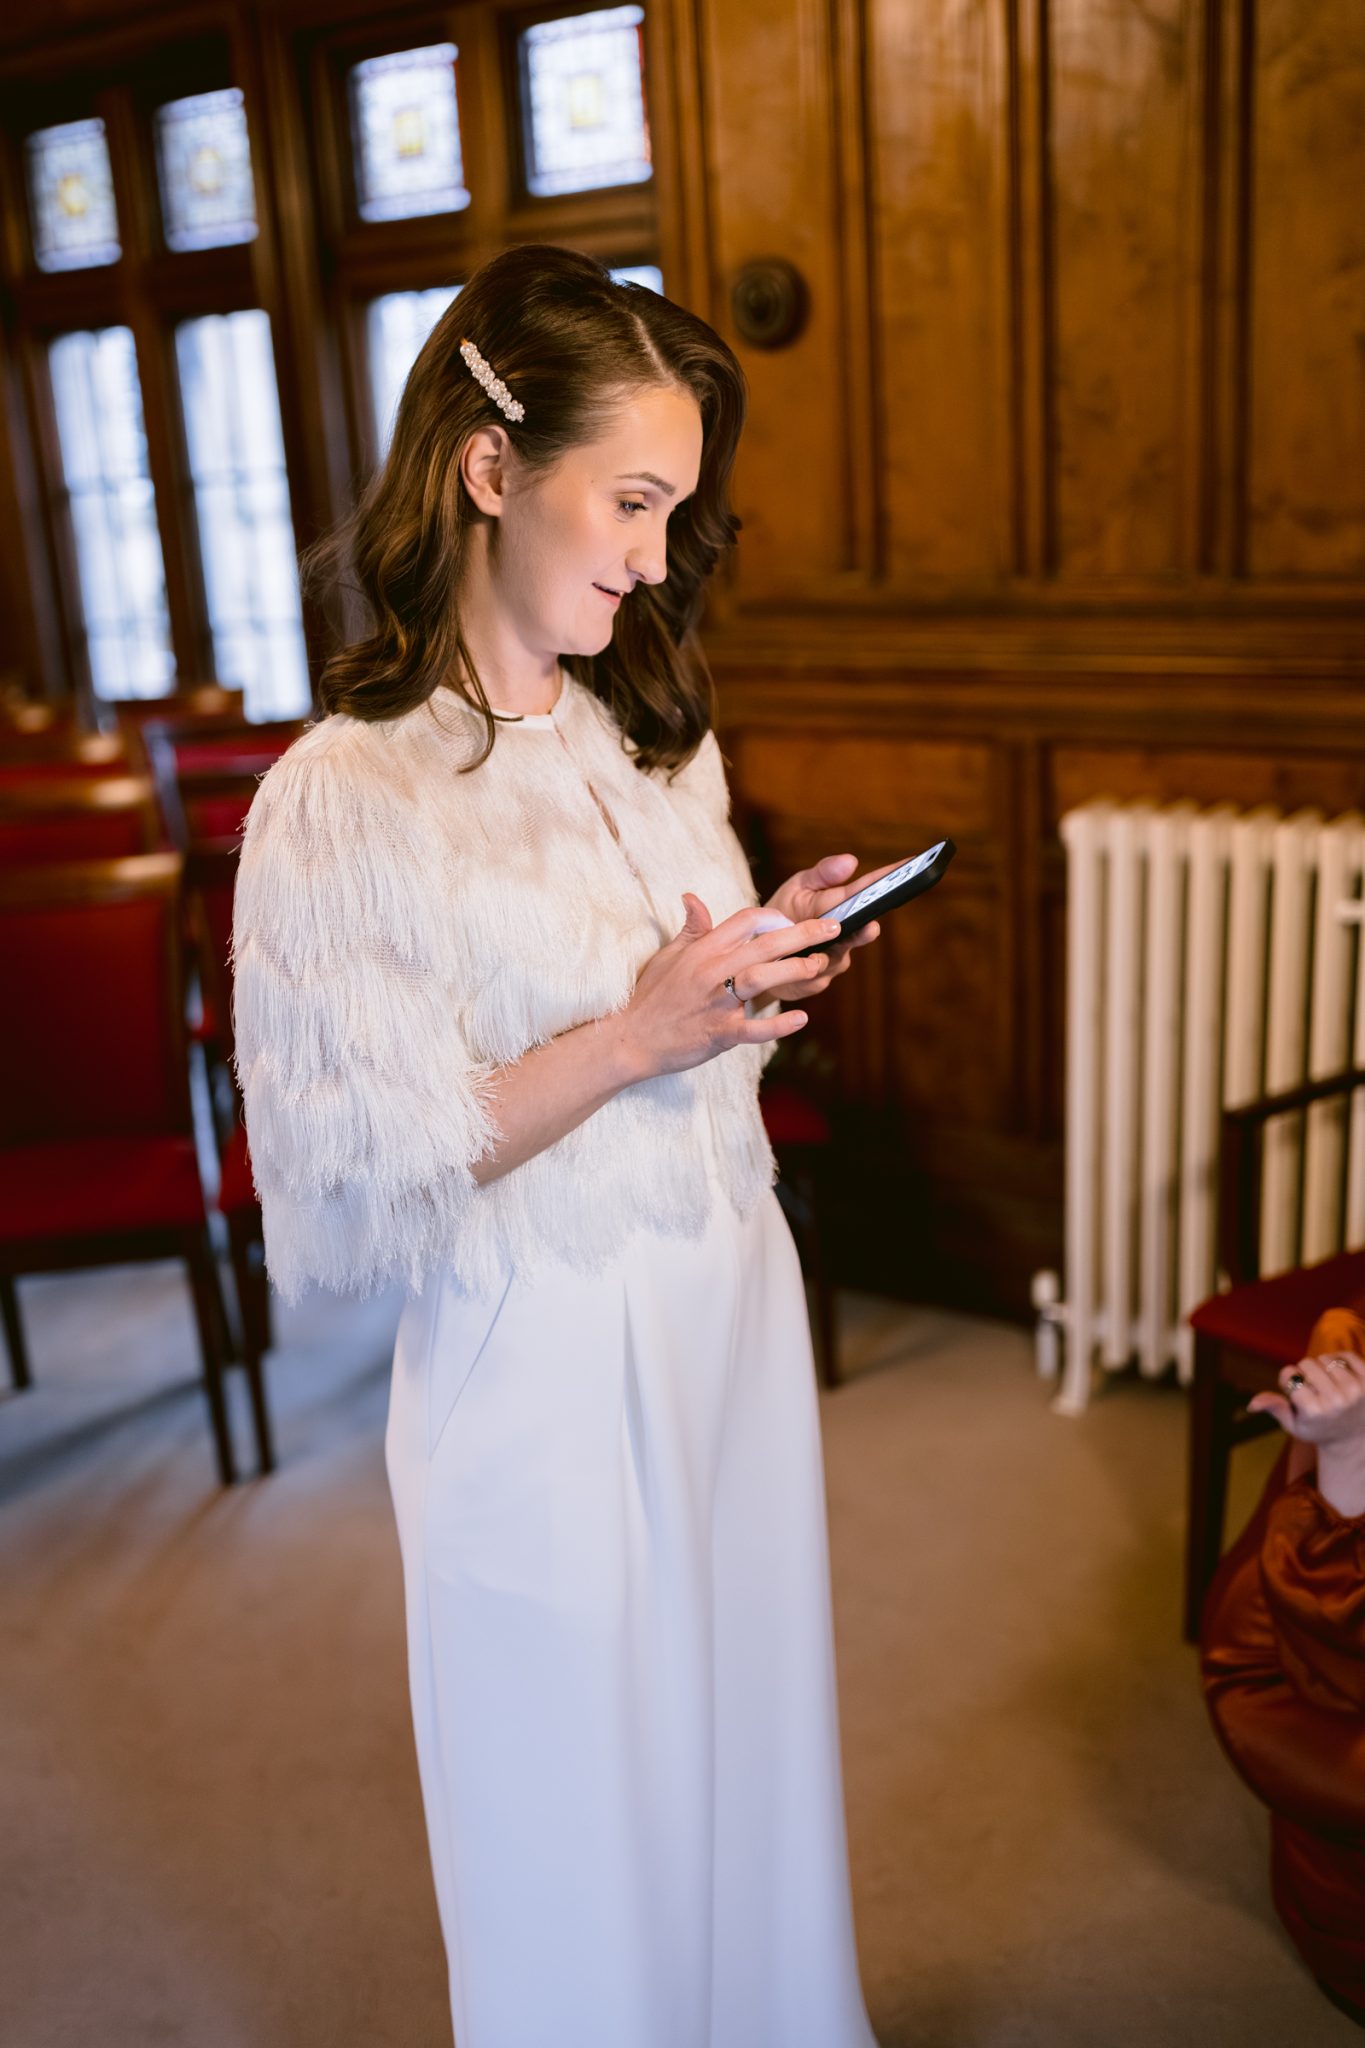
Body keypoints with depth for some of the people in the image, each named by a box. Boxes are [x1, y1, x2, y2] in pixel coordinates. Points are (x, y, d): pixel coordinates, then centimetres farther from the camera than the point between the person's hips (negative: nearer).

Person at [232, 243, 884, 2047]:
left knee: (751, 1748, 23)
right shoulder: (343, 798, -17)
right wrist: (639, 1033, -23)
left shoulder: (660, 729, 6)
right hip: (550, 1370, -6)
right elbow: (355, 1175, -18)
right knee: (591, 1843, 13)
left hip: (738, 1308, 7)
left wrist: (773, 963, -5)